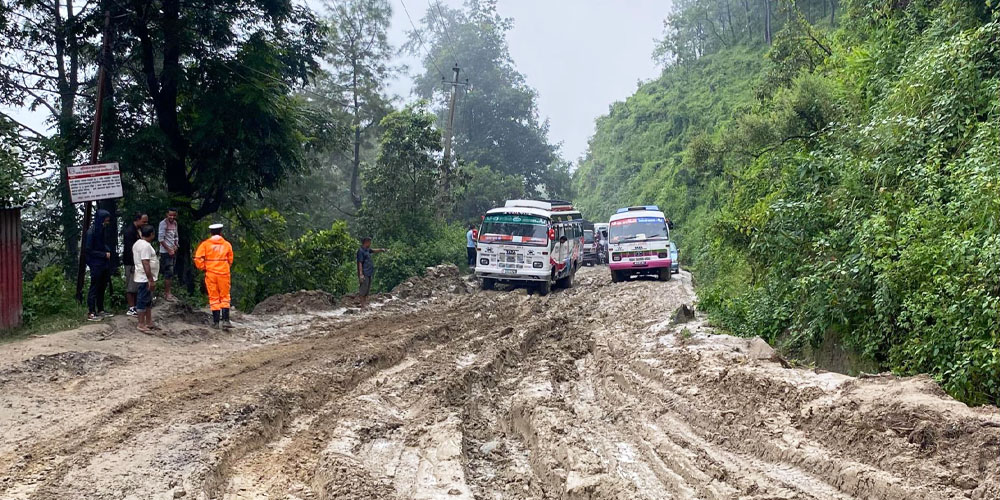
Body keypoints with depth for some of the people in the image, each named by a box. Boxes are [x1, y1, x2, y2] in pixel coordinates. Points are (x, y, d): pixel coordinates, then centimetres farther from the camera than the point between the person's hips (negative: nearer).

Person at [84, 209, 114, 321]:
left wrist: (109, 252, 1)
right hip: (95, 265, -8)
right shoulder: (91, 231, -16)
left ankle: (100, 310, 24)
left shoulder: (101, 230, 9)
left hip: (104, 265, 8)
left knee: (102, 287, 14)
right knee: (94, 288, -2)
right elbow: (88, 250, -16)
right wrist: (104, 254, -15)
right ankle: (91, 313, 4)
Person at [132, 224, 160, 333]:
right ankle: (141, 325, 1)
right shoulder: (146, 245, -19)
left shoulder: (137, 243, 13)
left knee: (148, 301, 16)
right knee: (143, 301, -4)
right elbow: (146, 264, -25)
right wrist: (151, 280, -23)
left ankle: (149, 323, 24)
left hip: (143, 278, 10)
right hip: (145, 279, -10)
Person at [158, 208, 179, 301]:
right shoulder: (163, 223, -12)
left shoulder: (175, 223, 11)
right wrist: (169, 249, -15)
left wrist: (176, 245, 1)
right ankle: (167, 293, -4)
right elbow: (160, 239, -15)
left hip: (173, 251, 8)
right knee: (169, 272, -9)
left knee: (170, 272, 11)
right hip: (165, 252, -8)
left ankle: (166, 292, 19)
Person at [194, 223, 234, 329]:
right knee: (224, 297, 8)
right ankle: (225, 320, -2)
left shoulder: (205, 244, -1)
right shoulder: (227, 244, 3)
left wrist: (203, 268, 7)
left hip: (211, 274, 0)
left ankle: (215, 322, 7)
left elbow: (198, 258, -9)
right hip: (224, 273, 0)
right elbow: (230, 260, 6)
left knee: (213, 297, 7)